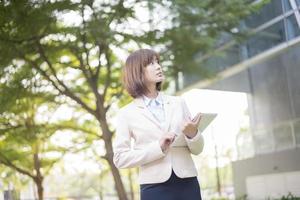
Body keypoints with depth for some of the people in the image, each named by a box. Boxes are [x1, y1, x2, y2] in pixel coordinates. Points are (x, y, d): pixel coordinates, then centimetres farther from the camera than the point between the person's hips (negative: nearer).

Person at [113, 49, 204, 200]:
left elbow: (197, 149, 11)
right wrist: (158, 147, -15)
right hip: (155, 187, -2)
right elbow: (120, 158, -4)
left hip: (187, 183, 3)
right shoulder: (127, 113, 1)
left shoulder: (179, 102, 8)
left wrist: (192, 134, -12)